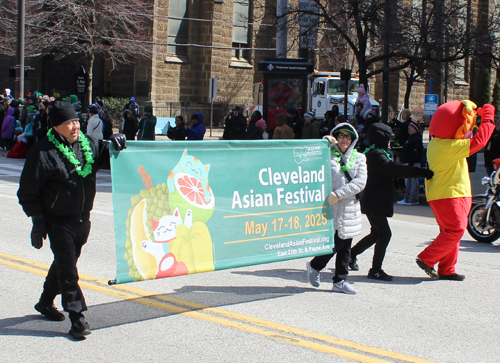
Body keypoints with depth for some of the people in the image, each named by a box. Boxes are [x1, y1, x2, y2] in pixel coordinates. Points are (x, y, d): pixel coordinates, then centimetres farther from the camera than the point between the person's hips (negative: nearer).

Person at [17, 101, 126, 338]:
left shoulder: (87, 143, 1)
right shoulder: (43, 153, -14)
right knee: (67, 268, -6)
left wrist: (112, 145, -7)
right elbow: (28, 192, -10)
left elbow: (102, 156, 17)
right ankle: (77, 318, -2)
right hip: (58, 221, -6)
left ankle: (46, 302, 40)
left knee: (65, 263, 20)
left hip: (82, 219, 6)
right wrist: (38, 222, -12)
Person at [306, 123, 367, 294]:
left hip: (350, 208, 4)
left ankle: (340, 281, 18)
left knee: (345, 246, 7)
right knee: (336, 243, -9)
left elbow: (360, 182, -2)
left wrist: (339, 194, -13)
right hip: (330, 206, -4)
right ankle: (314, 266, 16)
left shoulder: (359, 158, 11)